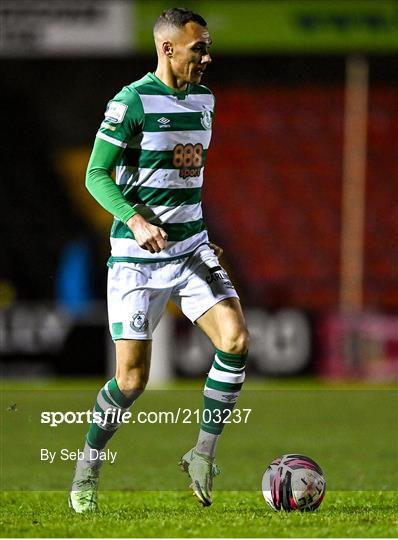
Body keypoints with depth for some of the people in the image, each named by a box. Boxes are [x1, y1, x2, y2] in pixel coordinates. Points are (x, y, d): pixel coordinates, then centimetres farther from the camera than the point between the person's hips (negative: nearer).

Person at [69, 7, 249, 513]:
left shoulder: (203, 99, 10)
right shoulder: (131, 102, -12)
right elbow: (96, 174, -11)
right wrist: (135, 220, -25)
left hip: (191, 248, 6)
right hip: (137, 258, -6)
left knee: (236, 341, -14)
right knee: (132, 378, -5)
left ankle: (203, 454, 0)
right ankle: (87, 470, 16)